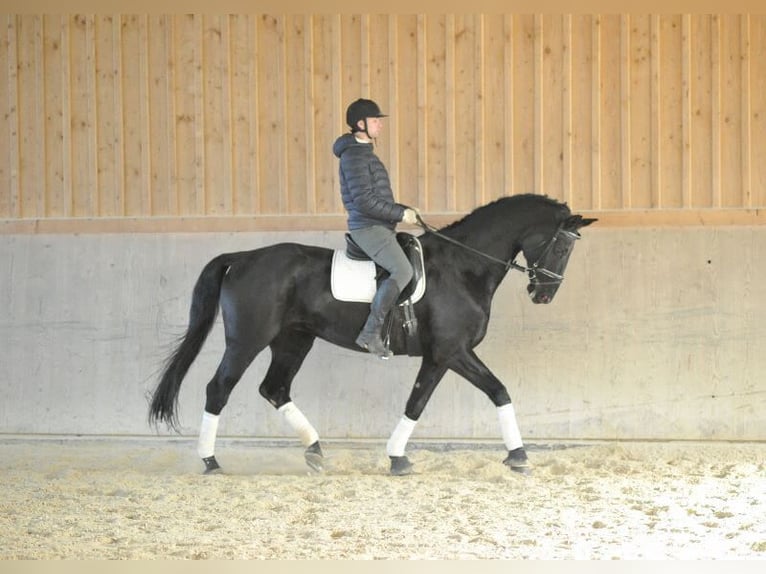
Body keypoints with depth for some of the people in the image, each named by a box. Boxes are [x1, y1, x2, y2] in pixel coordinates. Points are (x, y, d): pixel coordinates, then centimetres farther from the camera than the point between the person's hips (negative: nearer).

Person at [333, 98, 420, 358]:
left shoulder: (364, 152, 20)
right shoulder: (354, 155, -13)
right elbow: (364, 201, -21)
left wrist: (404, 210, 14)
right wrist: (401, 214, -15)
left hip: (380, 228, 11)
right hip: (368, 228, -11)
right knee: (402, 271, -24)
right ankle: (371, 333, -25)